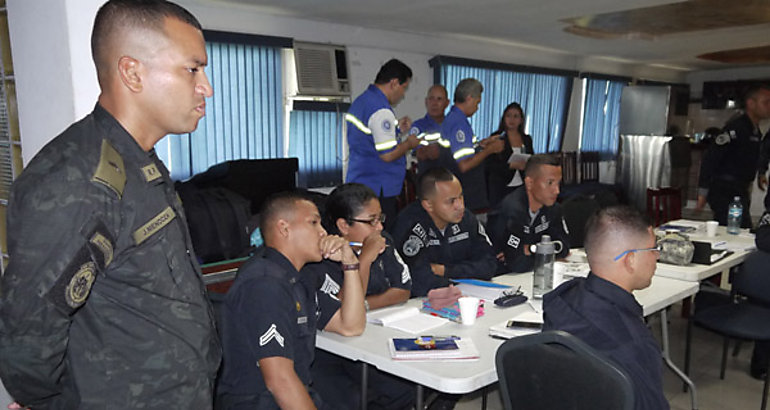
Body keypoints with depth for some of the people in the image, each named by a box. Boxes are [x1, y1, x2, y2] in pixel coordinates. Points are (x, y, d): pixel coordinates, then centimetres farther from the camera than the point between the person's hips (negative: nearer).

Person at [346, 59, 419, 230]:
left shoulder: (361, 100, 13)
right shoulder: (381, 111, -18)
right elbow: (388, 155, -21)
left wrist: (396, 129, 17)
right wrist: (409, 143, -4)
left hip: (357, 183, 10)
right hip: (378, 190, -10)